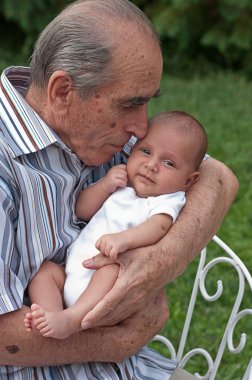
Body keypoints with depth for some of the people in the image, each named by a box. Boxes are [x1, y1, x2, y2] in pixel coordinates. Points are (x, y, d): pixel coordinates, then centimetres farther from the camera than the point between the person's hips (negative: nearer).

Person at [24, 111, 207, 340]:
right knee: (46, 268, -11)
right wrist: (105, 185, 2)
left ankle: (71, 319, -46)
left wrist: (124, 239, -40)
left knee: (114, 269, -35)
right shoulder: (119, 183, 20)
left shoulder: (168, 200, 1)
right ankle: (52, 314, -31)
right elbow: (82, 211, 19)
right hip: (73, 274, 7)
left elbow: (158, 227, -20)